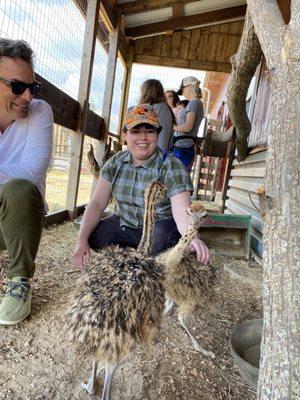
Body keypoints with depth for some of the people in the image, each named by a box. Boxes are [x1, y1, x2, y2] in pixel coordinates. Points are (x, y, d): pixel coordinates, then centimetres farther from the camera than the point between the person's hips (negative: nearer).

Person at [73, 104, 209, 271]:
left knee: (160, 243, -35)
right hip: (123, 223, 4)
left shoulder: (171, 166, -17)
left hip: (160, 226, -4)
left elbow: (181, 211, -29)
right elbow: (97, 203, -7)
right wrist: (82, 239, -21)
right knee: (93, 237, -19)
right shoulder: (115, 163, -4)